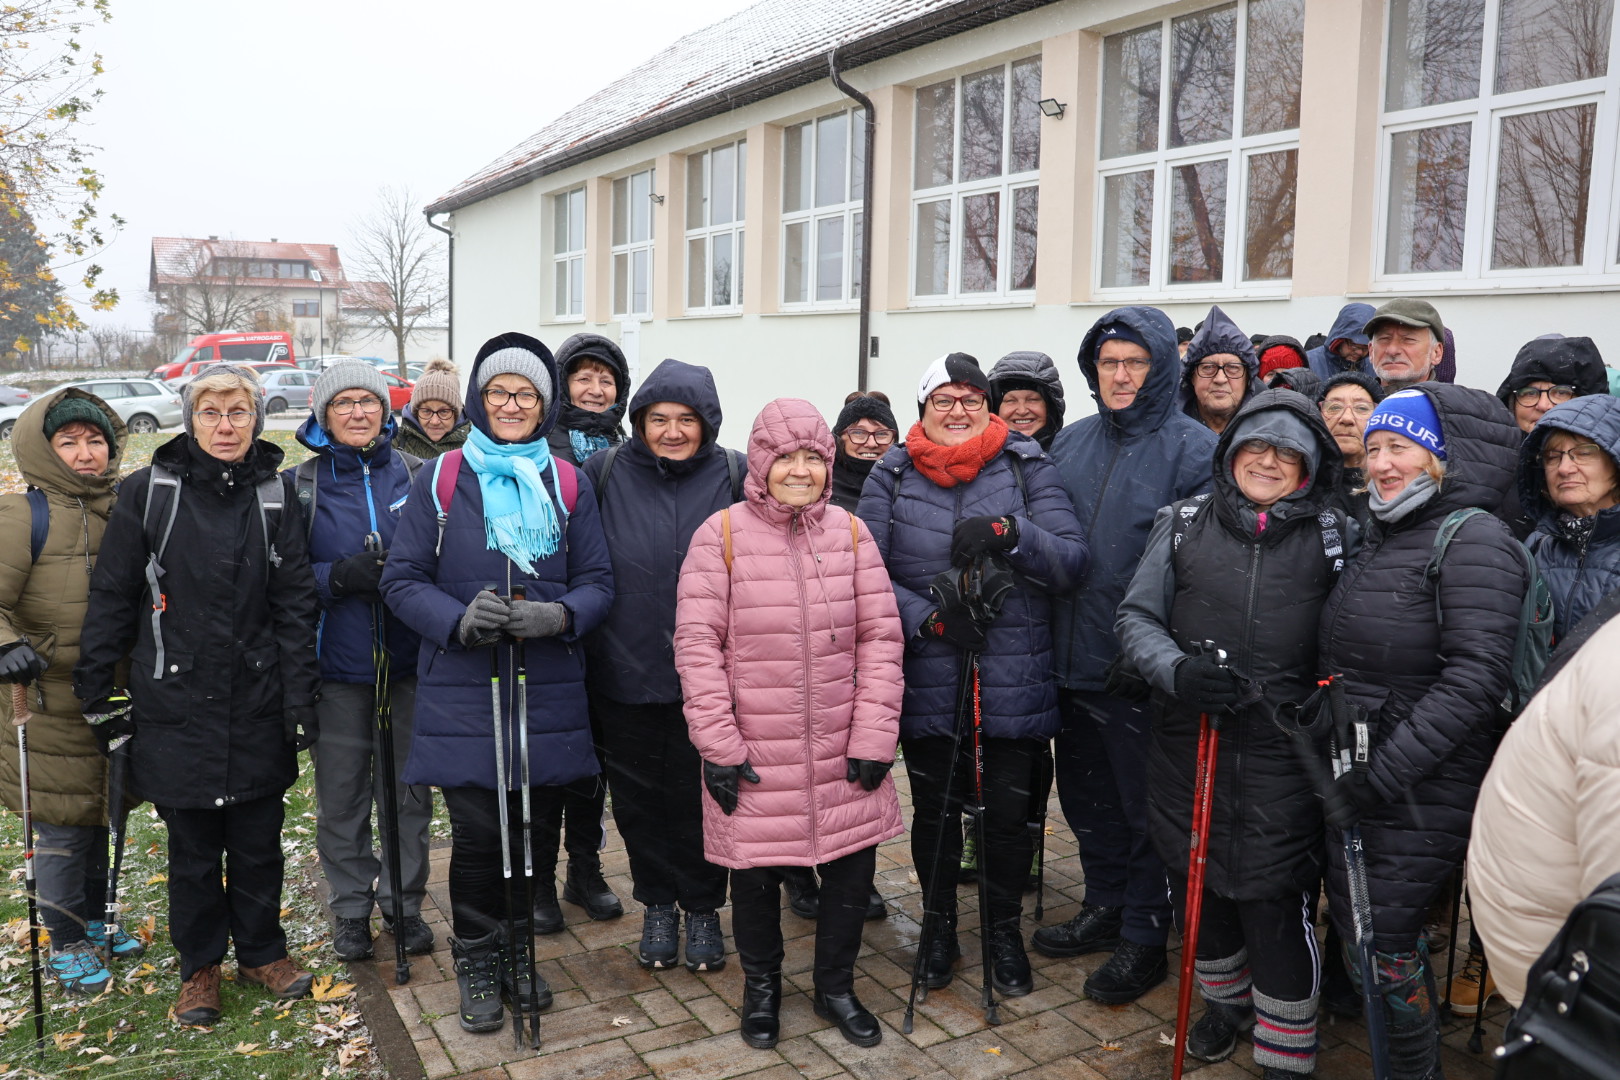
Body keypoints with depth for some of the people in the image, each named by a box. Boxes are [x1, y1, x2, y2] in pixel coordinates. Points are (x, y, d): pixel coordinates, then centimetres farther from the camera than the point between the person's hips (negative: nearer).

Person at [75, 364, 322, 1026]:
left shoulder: (274, 498, 1)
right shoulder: (148, 492, -4)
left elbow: (295, 607, 2)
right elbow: (111, 597, 0)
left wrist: (299, 702, -2)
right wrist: (99, 692, 0)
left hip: (257, 710, 1)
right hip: (176, 706, -1)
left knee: (258, 843, 12)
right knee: (193, 851, 11)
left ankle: (262, 952, 33)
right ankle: (200, 966, 31)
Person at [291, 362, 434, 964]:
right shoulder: (299, 487, 1)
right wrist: (341, 576, -18)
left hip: (408, 661, 1)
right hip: (337, 666, 0)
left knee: (409, 789, 10)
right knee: (342, 795, 9)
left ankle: (405, 903, 28)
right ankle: (351, 908, 28)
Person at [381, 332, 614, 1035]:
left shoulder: (567, 485, 8)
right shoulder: (441, 481, 3)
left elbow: (599, 582, 6)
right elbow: (401, 579, 1)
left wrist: (560, 615, -15)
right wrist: (459, 619, -18)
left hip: (548, 692, 2)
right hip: (464, 692, -2)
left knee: (535, 830, 9)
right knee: (478, 835, 2)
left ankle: (518, 947, 33)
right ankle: (476, 961, 25)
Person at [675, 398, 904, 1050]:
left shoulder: (849, 532, 2)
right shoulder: (721, 535, -7)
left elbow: (881, 636, 2)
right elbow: (697, 643, -8)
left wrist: (874, 738, -3)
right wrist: (717, 745, -11)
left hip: (840, 751, 3)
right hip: (753, 753, -2)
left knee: (853, 867, 10)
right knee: (755, 873, 11)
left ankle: (836, 986, 36)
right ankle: (761, 987, 38)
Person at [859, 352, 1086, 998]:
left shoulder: (1027, 467, 1)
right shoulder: (893, 475, 3)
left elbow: (1072, 562, -6)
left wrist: (1008, 532, -22)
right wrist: (928, 616, -17)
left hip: (1014, 682, 0)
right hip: (927, 683, 1)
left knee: (1009, 812, 9)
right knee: (934, 810, 14)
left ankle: (1004, 928, 34)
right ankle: (939, 925, 38)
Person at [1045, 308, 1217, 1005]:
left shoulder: (1193, 448, -10)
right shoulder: (1070, 443, 9)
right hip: (1074, 656, 6)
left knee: (1146, 803, 7)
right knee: (1086, 792, 19)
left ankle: (1144, 935, 24)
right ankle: (1105, 907, 37)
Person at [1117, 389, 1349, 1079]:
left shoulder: (1335, 536, 3)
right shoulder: (1185, 524, 4)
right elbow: (1136, 615, 3)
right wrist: (1176, 671, -14)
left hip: (1282, 755, -2)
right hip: (1186, 742, 2)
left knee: (1275, 902, 0)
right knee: (1195, 884, 16)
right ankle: (1226, 1000, 43)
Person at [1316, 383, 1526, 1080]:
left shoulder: (1473, 540, -13)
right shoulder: (1380, 540, 12)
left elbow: (1475, 678, -22)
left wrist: (1380, 778, -22)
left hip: (1423, 790, -8)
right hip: (1359, 776, 8)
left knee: (1379, 945, -2)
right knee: (1352, 923, 16)